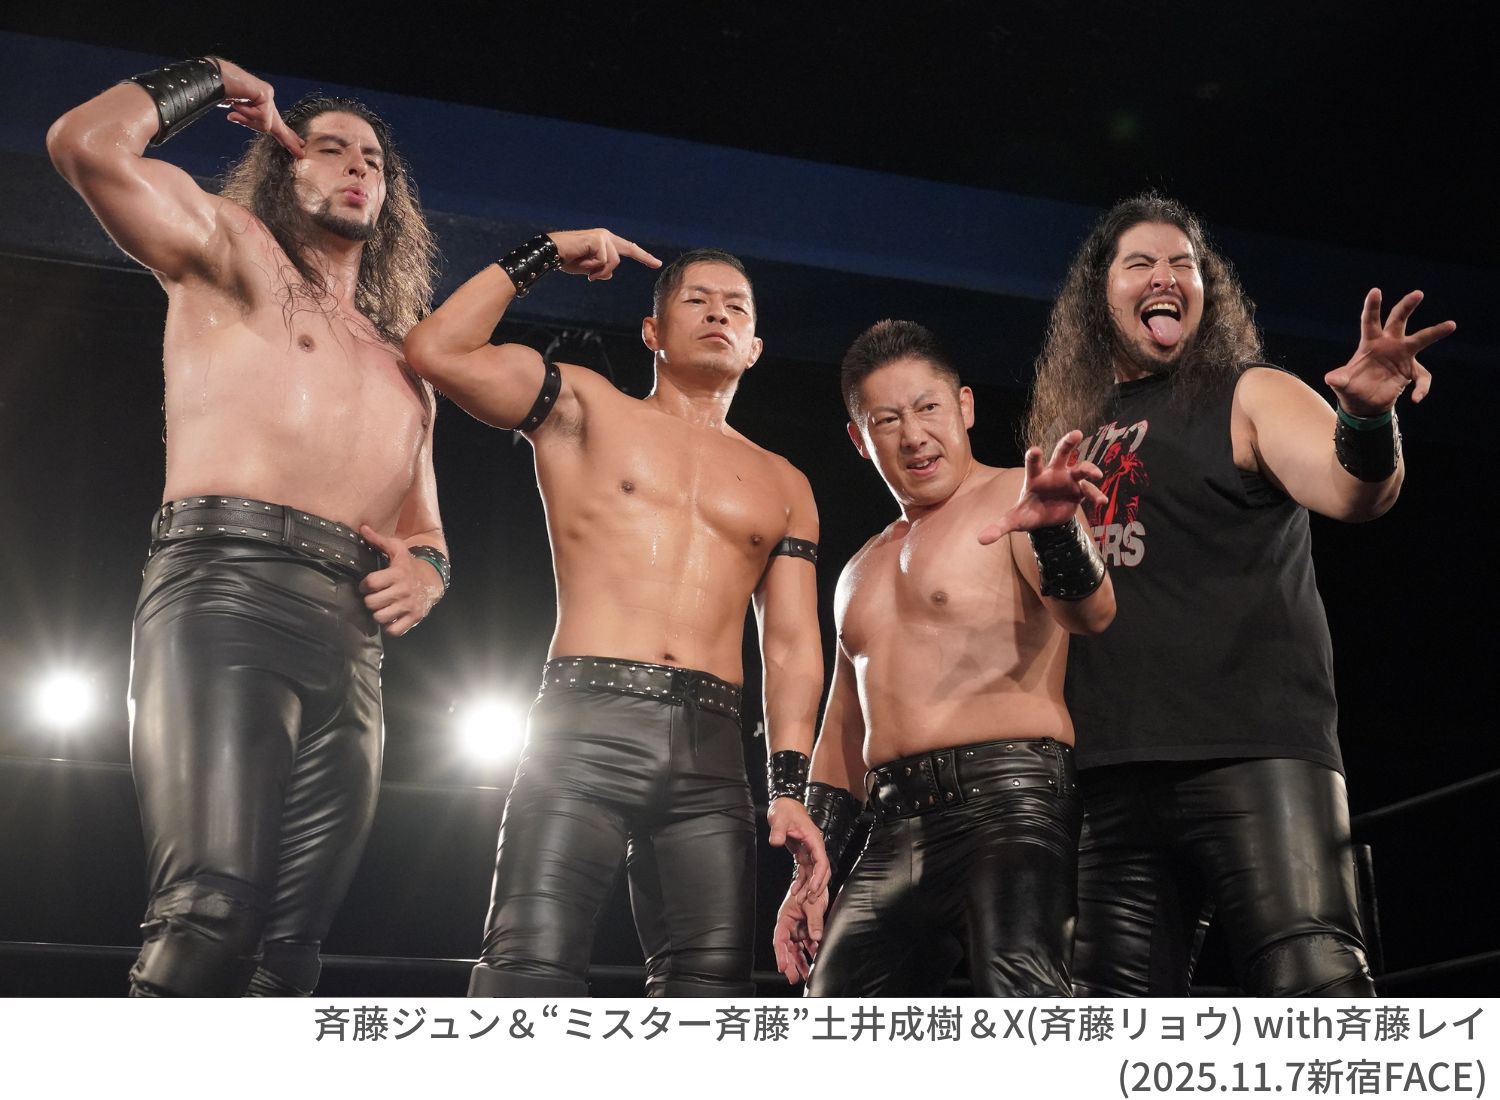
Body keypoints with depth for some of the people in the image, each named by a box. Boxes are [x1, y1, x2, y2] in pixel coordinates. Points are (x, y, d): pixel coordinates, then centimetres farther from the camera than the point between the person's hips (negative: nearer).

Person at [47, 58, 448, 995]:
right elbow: (88, 144, 1)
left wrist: (426, 570, 9)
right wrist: (213, 79, 17)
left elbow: (428, 530, 33)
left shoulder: (404, 365, 32)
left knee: (290, 946, -4)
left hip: (351, 640, 6)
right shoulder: (234, 253, 17)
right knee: (214, 908, -25)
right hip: (226, 592, -5)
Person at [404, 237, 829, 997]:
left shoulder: (782, 486, 22)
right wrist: (543, 254, 10)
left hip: (711, 752, 3)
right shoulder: (583, 408, 15)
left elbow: (792, 647, 15)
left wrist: (790, 787, 3)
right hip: (585, 729, -3)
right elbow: (437, 351, 2)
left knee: (709, 983, -2)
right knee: (532, 964, -15)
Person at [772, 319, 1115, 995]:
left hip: (1011, 799, -7)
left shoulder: (1015, 500, 2)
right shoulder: (862, 572, 24)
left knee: (1020, 986, -27)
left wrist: (1056, 532, -39)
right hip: (896, 831, 8)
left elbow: (1093, 615, -18)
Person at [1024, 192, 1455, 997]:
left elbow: (1353, 493, -12)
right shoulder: (1077, 431, 19)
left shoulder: (1249, 396, 8)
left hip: (1252, 752, -5)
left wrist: (1367, 419, -31)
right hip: (1112, 776, 5)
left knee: (1318, 990, -17)